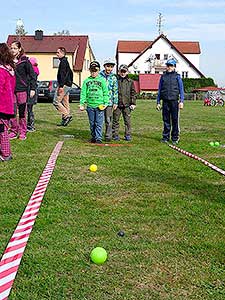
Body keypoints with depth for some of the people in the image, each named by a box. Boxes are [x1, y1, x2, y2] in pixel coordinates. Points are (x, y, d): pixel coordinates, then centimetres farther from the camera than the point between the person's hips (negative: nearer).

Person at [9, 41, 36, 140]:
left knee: (22, 112, 2)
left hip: (22, 89, -4)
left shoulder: (24, 60, -3)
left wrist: (32, 88, -6)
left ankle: (22, 132, 11)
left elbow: (32, 75, -1)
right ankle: (14, 131, 16)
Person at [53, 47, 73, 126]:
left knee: (56, 101, -9)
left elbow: (63, 74, -21)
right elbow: (70, 73, 27)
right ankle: (64, 121, 10)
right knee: (65, 103, 9)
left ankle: (67, 116, -11)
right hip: (68, 85, 10)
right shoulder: (66, 62, 20)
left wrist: (61, 86, -25)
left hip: (64, 85, -10)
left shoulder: (63, 62, -11)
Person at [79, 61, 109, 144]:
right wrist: (82, 103, 1)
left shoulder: (102, 80, 4)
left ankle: (99, 138, -1)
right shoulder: (86, 81, 9)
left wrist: (106, 103, -5)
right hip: (90, 105, 3)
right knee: (92, 123, 9)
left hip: (99, 105, -3)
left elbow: (105, 92, 4)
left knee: (99, 123, -5)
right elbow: (83, 93, 8)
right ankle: (93, 137, 20)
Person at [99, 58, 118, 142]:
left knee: (108, 120, 3)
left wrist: (115, 102, 3)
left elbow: (115, 91, 8)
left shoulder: (113, 77, 7)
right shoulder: (99, 75, 3)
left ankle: (108, 136, 12)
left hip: (109, 102, 0)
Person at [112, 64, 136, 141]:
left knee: (127, 120, 3)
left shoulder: (130, 82, 8)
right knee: (115, 120, 3)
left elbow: (133, 93, 9)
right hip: (117, 104, 0)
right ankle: (115, 135, 12)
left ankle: (128, 135, 11)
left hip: (127, 104, 0)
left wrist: (133, 103, 3)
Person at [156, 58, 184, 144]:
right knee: (166, 120, 6)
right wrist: (158, 102, 10)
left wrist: (181, 101, -6)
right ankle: (165, 137, 14)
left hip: (174, 101, -2)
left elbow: (181, 89, 4)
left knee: (175, 120, -2)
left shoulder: (177, 76, 7)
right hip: (165, 101, 2)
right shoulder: (163, 76, 13)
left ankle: (175, 138, 5)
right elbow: (159, 90, 16)